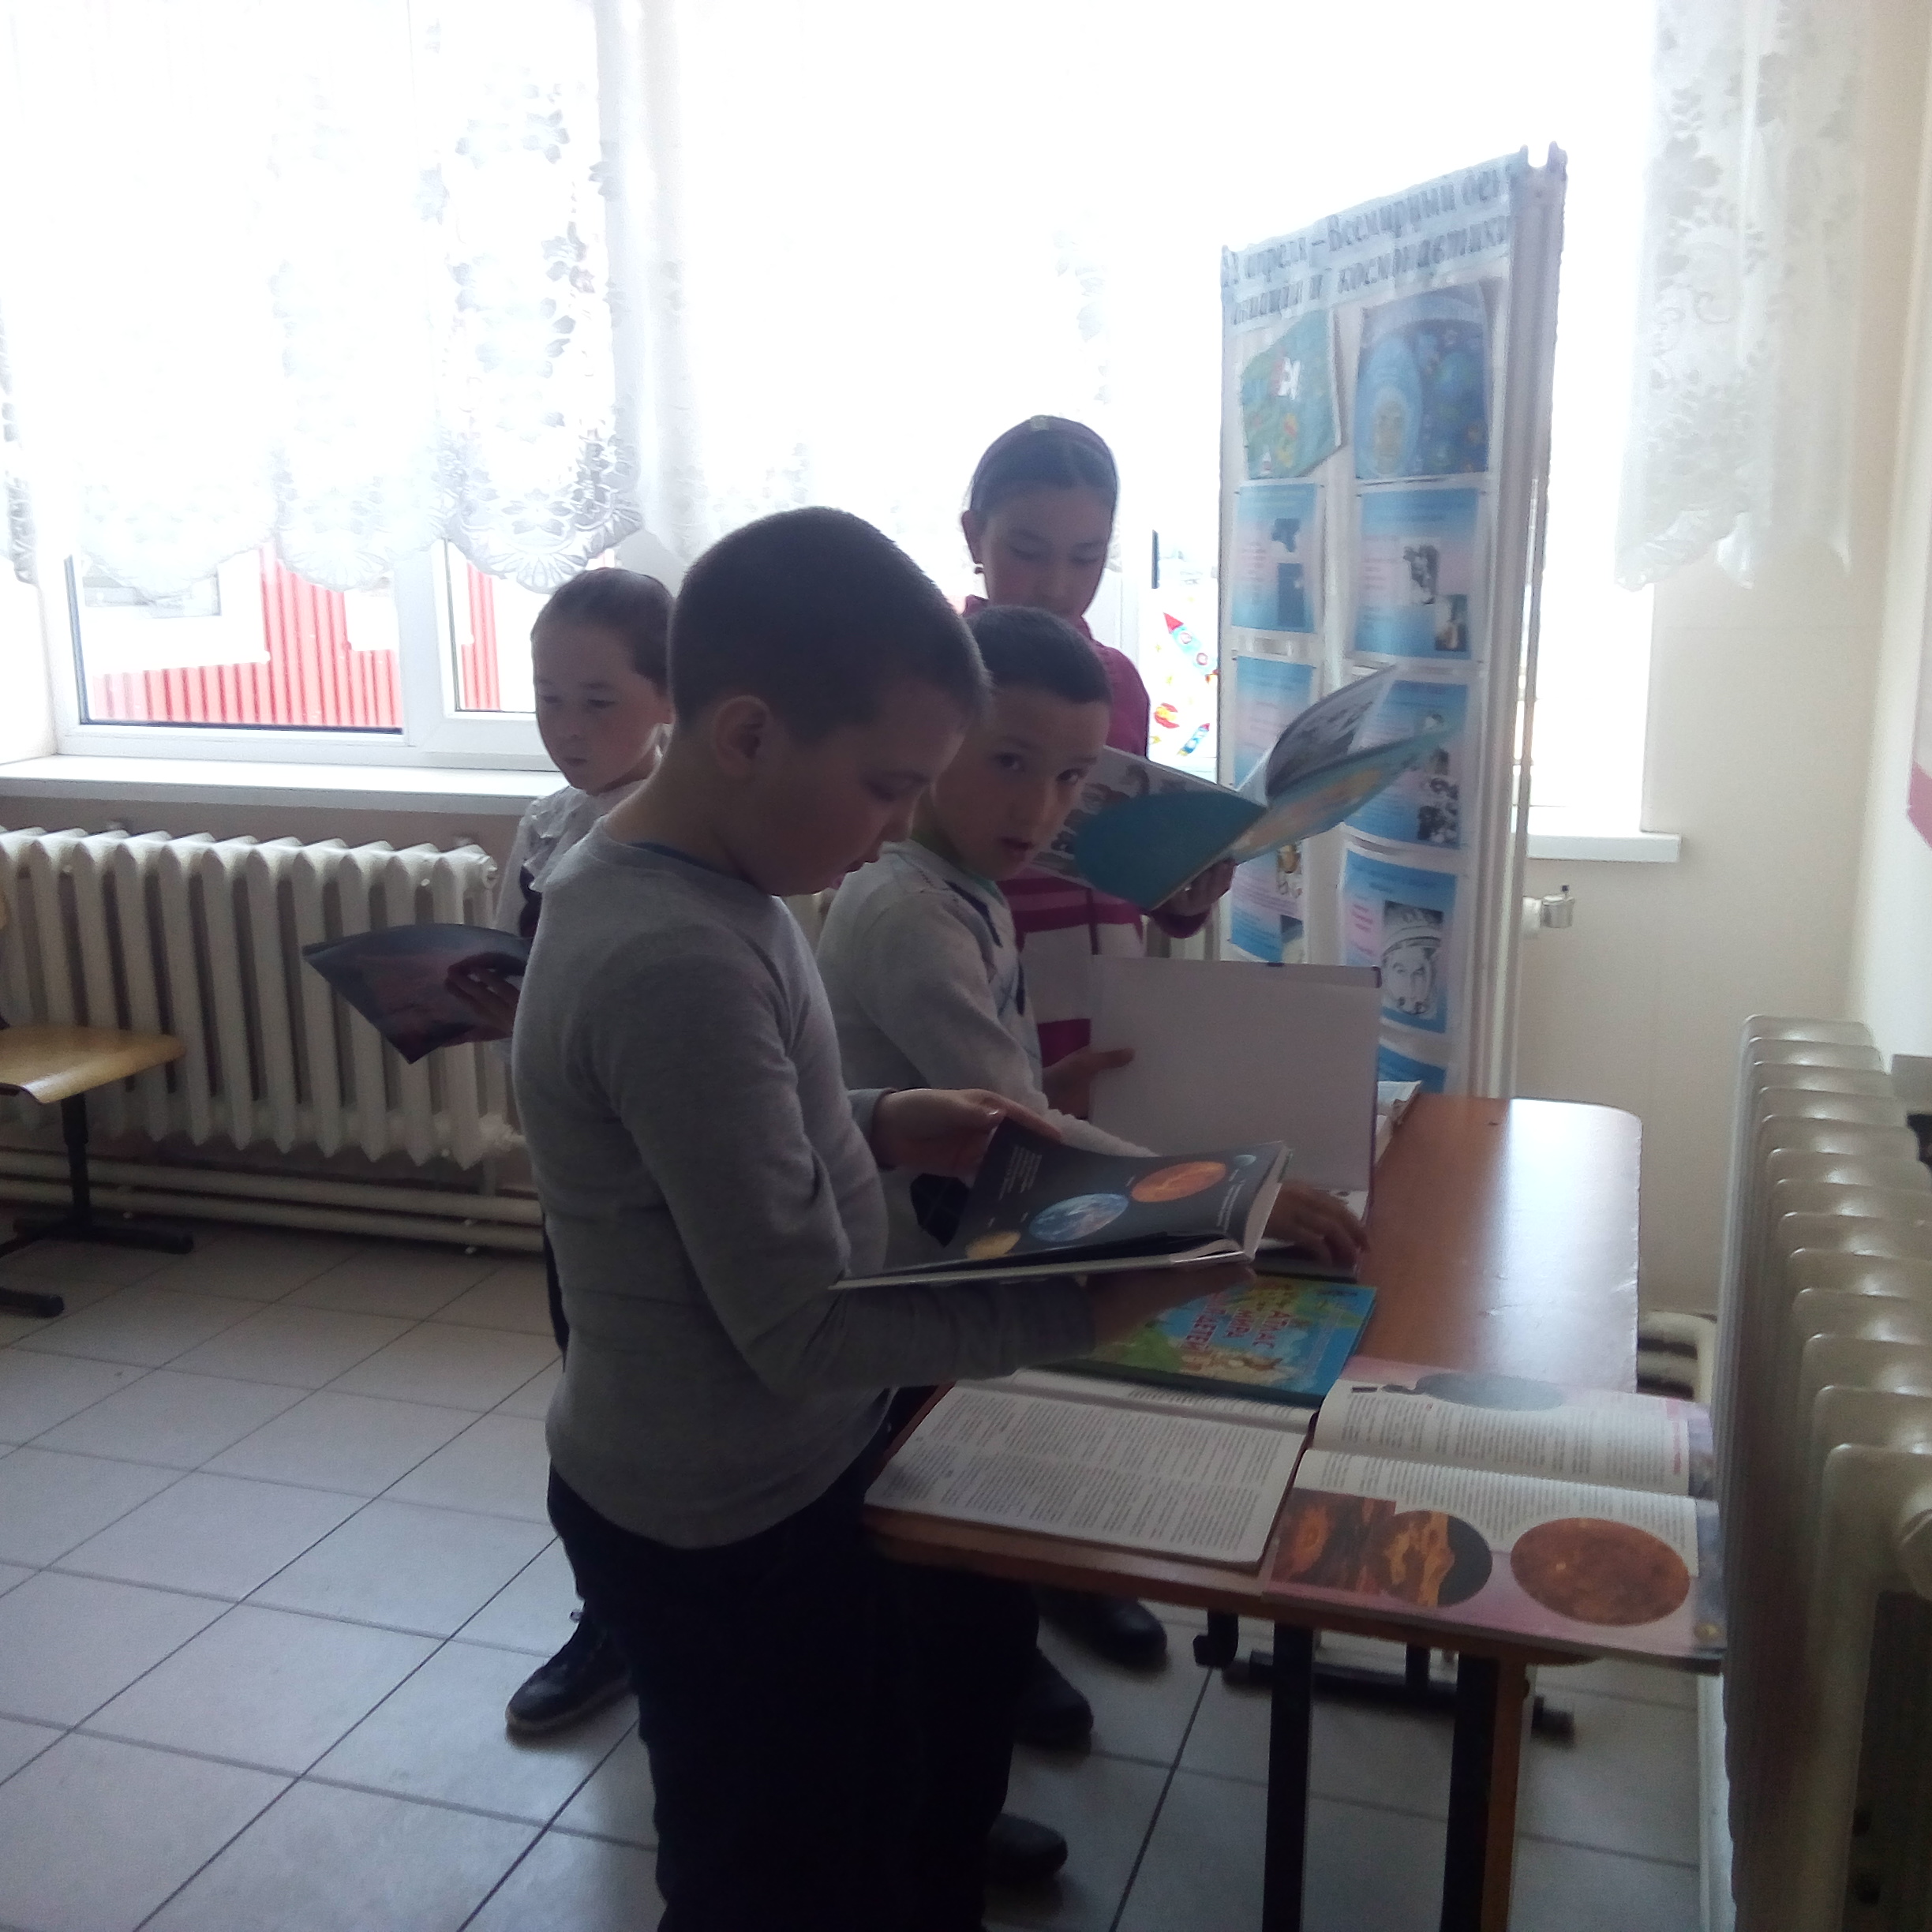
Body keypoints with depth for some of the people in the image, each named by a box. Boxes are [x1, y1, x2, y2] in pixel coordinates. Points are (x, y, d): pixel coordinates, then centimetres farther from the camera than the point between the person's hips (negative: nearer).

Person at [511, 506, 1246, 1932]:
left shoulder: (685, 875, -2)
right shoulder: (675, 961, -32)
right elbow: (801, 1331, -28)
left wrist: (879, 1125, -1)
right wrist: (1080, 1308, -25)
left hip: (784, 1468, 10)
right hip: (728, 1526, -10)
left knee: (977, 1641, 30)